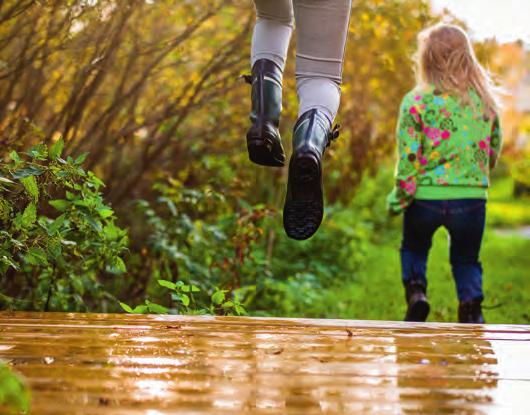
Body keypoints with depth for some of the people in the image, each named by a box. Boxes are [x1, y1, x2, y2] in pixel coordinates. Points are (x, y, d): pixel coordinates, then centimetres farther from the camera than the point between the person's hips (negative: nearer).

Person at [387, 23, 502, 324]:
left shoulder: (416, 102, -9)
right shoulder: (486, 101, 1)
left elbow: (408, 159, -11)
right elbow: (494, 154, 11)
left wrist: (399, 198, 1)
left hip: (426, 196, -2)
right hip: (472, 196, 2)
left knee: (414, 249, 26)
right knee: (466, 260, 21)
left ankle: (416, 291, 3)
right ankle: (472, 306, -2)